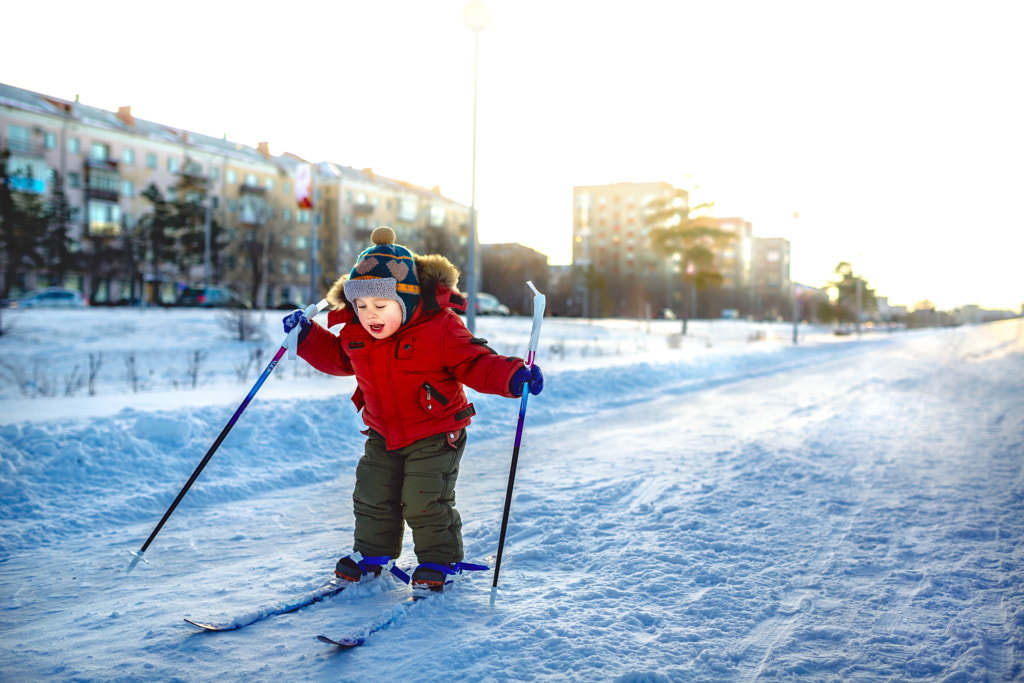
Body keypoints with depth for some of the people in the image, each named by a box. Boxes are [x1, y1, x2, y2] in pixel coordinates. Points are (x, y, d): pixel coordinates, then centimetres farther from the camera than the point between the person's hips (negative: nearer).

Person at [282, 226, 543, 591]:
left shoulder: (440, 329, -21)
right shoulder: (355, 333, -4)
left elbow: (475, 363, -18)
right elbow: (337, 358, 16)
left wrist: (513, 376, -33)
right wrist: (307, 335, 5)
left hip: (435, 435, -6)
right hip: (383, 436, 6)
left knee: (424, 502, -4)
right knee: (373, 496, 12)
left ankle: (440, 560, 17)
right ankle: (372, 553, 33)